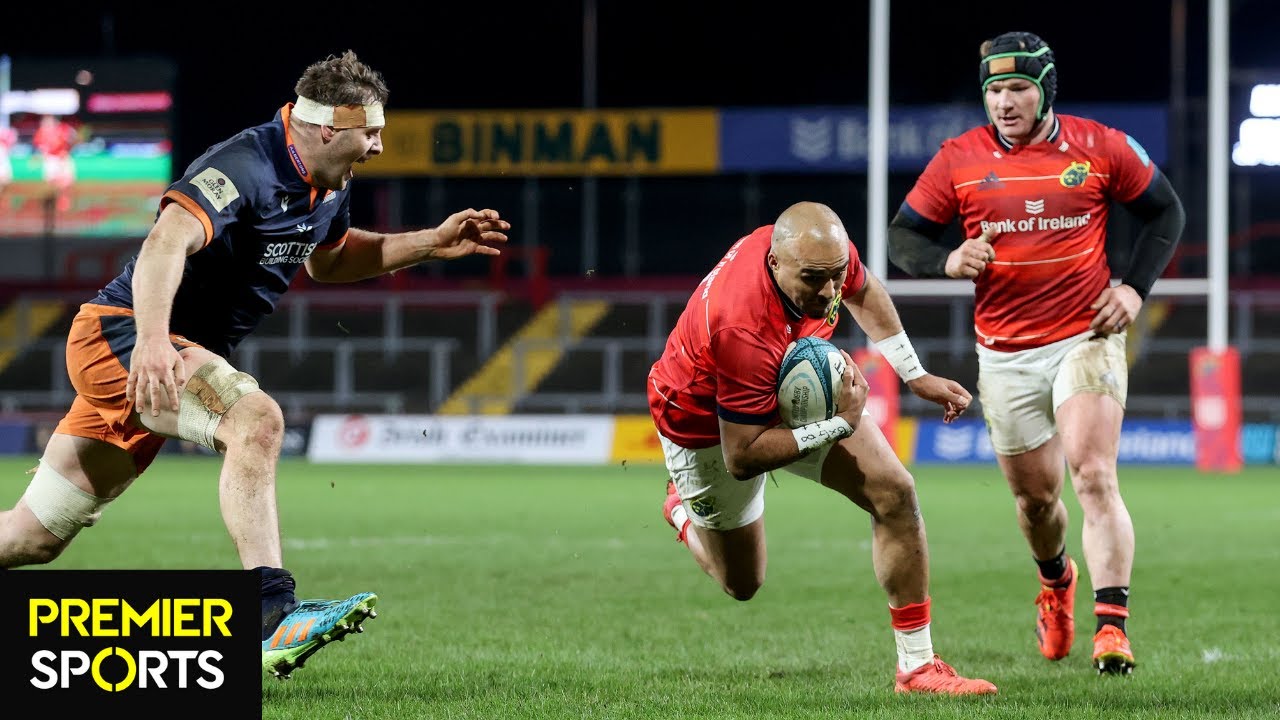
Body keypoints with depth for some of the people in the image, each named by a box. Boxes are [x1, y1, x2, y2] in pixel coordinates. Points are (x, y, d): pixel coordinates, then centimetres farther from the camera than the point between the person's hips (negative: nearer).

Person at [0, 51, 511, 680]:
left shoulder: (328, 188, 9)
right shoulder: (246, 166, -20)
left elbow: (326, 259, 30)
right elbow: (166, 242, -36)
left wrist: (431, 244, 18)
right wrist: (151, 339, -52)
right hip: (123, 337, -10)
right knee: (255, 419, -32)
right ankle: (272, 613, -39)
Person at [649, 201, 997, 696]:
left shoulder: (825, 250, -25)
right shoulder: (745, 330, -45)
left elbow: (862, 292, 4)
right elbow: (741, 458, -35)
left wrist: (915, 376, 4)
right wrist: (839, 427, -35)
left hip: (794, 395, 6)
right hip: (709, 427, -6)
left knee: (894, 493, -11)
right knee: (743, 583, 12)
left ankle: (916, 666, -2)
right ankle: (682, 509, 46)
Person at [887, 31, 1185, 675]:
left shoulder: (1100, 147, -2)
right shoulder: (960, 159, -1)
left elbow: (1165, 212, 10)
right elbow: (902, 236, 5)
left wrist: (1134, 288, -3)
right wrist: (948, 262, -16)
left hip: (1087, 339, -2)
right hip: (1005, 354, 2)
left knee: (1094, 477, -18)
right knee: (1035, 495, 11)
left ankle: (1112, 624, -21)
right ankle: (1056, 582, 42)